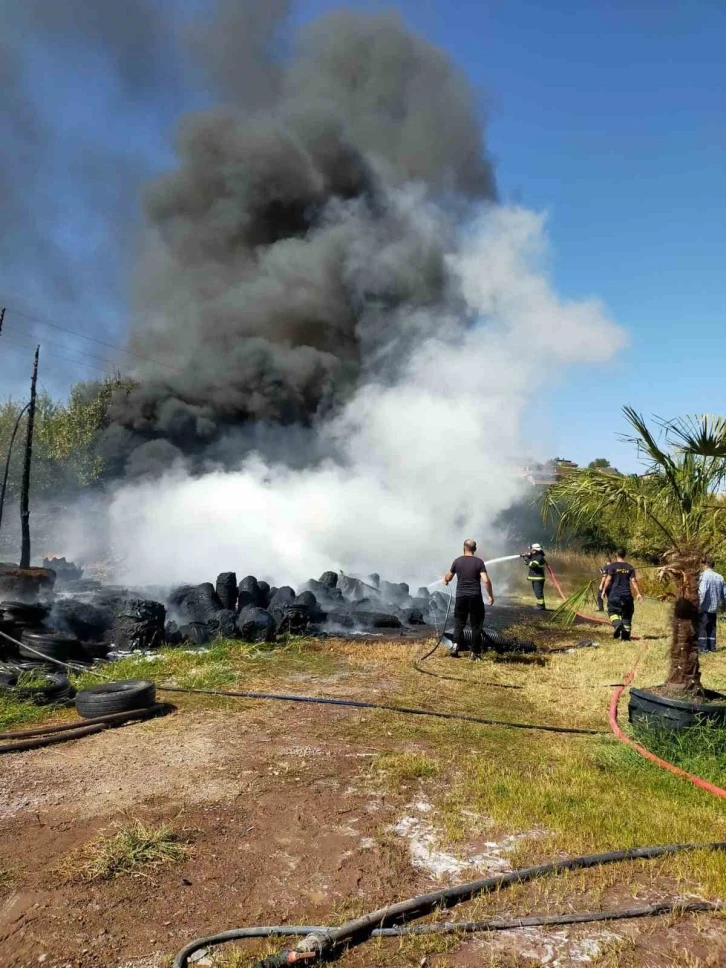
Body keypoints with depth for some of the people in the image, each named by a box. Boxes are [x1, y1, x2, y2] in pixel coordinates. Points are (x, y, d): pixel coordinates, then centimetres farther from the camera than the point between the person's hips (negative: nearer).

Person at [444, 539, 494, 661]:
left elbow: (449, 578, 16)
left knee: (459, 621, 14)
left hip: (461, 596, 1)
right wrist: (491, 596, 0)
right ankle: (474, 652, 8)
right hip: (475, 597, -1)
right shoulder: (479, 562, -1)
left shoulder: (457, 561, 3)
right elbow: (486, 580, -10)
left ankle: (456, 644, -6)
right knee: (476, 624, 7)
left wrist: (445, 580, 39)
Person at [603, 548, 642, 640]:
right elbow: (633, 581, -1)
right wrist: (638, 593, 1)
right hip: (627, 594, 3)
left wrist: (604, 590, 0)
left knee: (612, 611, 8)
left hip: (614, 594, -3)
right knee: (627, 615, 10)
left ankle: (617, 623, -21)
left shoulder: (612, 566, -3)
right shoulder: (630, 567, 6)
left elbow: (609, 579, -8)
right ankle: (626, 635, 8)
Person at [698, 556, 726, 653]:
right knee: (712, 627, 15)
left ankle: (702, 647, 0)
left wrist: (699, 605, -18)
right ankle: (712, 647, 17)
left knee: (702, 627, 1)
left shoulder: (704, 575, -14)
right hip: (715, 608, 6)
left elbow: (702, 592, -24)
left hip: (705, 608, -6)